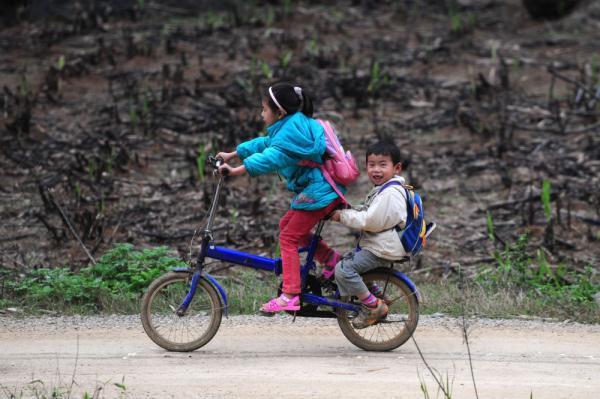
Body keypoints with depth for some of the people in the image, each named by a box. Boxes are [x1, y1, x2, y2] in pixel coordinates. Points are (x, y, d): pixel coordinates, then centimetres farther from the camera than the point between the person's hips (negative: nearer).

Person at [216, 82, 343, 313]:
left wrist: (236, 171, -34)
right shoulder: (294, 125, 14)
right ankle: (330, 258, 21)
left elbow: (271, 158, -30)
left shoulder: (291, 131, -17)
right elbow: (264, 144, 26)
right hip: (321, 189, 10)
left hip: (318, 193, -10)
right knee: (287, 225, 20)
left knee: (288, 238, -8)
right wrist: (232, 155, 30)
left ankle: (290, 295, -12)